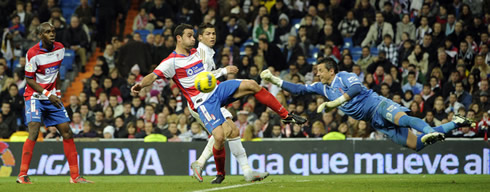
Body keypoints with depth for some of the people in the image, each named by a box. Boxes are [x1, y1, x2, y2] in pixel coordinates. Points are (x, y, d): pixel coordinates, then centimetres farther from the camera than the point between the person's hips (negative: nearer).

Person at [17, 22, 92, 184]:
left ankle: (75, 176, 9)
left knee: (67, 132, 2)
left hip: (52, 96, 6)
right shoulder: (33, 53, -15)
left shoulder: (60, 48, 3)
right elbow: (29, 80, -12)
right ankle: (22, 175, -20)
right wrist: (48, 95, -18)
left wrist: (57, 92, 9)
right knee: (34, 131, -22)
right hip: (35, 96, -6)